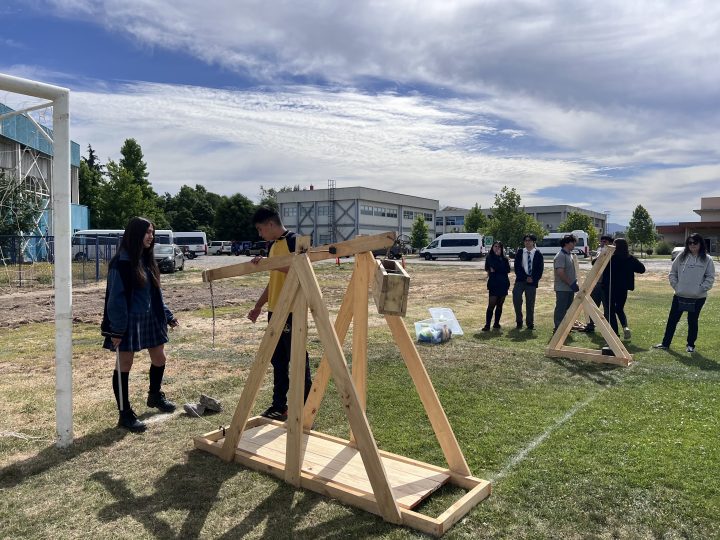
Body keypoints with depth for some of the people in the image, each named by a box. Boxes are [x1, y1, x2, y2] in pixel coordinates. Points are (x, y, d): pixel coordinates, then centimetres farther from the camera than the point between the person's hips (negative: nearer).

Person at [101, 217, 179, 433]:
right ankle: (125, 414, 14)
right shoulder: (121, 262, -15)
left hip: (150, 319, 8)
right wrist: (117, 330, -18)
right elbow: (116, 297, -17)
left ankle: (155, 395, 41)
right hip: (128, 322, -8)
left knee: (159, 359, 16)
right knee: (124, 366, 3)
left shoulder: (147, 260, 8)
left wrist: (167, 315, 14)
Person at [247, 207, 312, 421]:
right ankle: (279, 406, 23)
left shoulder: (293, 240, -8)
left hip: (291, 312, -9)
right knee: (278, 361, 14)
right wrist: (258, 306, 22)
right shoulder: (274, 246, 18)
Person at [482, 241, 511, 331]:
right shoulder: (490, 257, 4)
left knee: (499, 305, 7)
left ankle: (496, 324, 16)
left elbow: (508, 270, -4)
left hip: (503, 284, 3)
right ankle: (487, 325, -7)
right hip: (494, 284, -3)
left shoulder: (504, 258, 8)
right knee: (491, 305, -9)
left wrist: (494, 270, -8)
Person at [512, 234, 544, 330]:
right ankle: (519, 321, 3)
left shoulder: (538, 254, 4)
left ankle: (530, 324, 13)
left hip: (532, 281, -1)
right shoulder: (520, 252, 7)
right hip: (520, 280, 1)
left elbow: (540, 269, 2)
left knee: (530, 303, 2)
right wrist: (525, 277, -8)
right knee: (516, 300, -13)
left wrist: (533, 279, -11)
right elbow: (517, 266, 1)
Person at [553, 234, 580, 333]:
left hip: (570, 288, 9)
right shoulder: (560, 256, -16)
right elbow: (560, 272, -23)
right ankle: (558, 329, 2)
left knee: (568, 309, 14)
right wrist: (571, 284, -20)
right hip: (562, 288, -9)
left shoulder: (570, 255, 15)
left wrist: (575, 282, 13)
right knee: (560, 309, -4)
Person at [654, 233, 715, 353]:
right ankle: (665, 343, 17)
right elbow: (672, 273, 8)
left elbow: (710, 277, -2)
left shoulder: (707, 259, -3)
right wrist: (675, 286, -1)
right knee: (672, 320, 7)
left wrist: (701, 289, -10)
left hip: (698, 298, -2)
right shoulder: (681, 257, 3)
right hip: (679, 296, 2)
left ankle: (691, 345, 24)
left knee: (692, 321, 10)